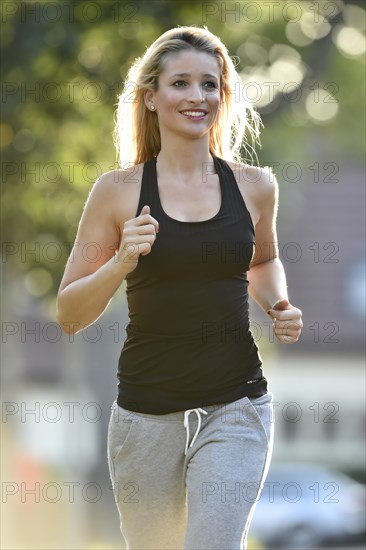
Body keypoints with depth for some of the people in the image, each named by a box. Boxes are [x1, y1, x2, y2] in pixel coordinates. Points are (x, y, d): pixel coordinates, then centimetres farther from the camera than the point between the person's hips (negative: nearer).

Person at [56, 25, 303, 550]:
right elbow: (69, 315, -1)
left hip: (236, 406, 0)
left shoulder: (255, 186, 3)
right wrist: (120, 264, -18)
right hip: (147, 412, 0)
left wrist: (279, 307, 4)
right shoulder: (119, 190, -2)